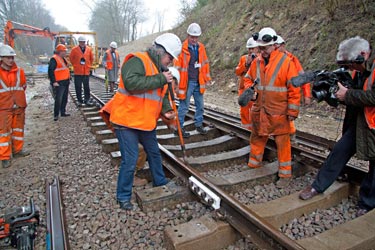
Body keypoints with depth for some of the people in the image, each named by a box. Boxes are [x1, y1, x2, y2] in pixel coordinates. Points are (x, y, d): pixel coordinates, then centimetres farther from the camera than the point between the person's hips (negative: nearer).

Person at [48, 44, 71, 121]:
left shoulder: (63, 59, 17)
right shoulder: (54, 59, -12)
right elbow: (50, 71, -18)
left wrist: (68, 79, 22)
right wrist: (54, 82, -21)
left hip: (65, 82, 9)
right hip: (59, 83, -9)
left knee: (64, 99, 15)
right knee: (58, 99, -8)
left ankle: (63, 112, 26)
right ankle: (56, 115, -2)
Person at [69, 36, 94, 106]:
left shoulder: (89, 49, 5)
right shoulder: (74, 49, -2)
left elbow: (92, 58, 16)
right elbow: (71, 58, 8)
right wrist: (75, 65, 6)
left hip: (86, 71, 2)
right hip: (77, 71, -1)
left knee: (87, 87, 5)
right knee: (78, 87, 3)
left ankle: (87, 100, 12)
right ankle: (79, 101, 12)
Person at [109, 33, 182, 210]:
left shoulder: (160, 69, 12)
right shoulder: (137, 61, -16)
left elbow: (163, 95, 18)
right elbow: (131, 83, -34)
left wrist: (166, 110, -2)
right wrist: (160, 79, -27)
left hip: (146, 122, 9)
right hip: (127, 121, -9)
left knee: (154, 153, 22)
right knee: (130, 160, -4)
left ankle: (160, 182, 44)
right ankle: (123, 197, 17)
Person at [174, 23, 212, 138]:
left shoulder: (201, 47, 8)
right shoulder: (182, 48, -10)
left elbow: (205, 63, 16)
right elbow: (178, 67, -11)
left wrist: (207, 78, 14)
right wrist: (178, 82, -13)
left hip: (199, 82, 6)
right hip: (187, 82, -6)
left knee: (200, 105, 14)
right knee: (184, 106, 1)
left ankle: (199, 124, 30)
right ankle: (179, 127, 14)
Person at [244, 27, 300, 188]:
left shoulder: (286, 62, -10)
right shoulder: (257, 62, 5)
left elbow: (294, 88, -10)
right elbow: (248, 79, 18)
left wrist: (292, 111, -10)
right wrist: (249, 89, -4)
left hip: (278, 113, -5)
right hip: (259, 110, 5)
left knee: (282, 142, 4)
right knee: (257, 138, 18)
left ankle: (285, 174, 17)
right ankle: (253, 164, 37)